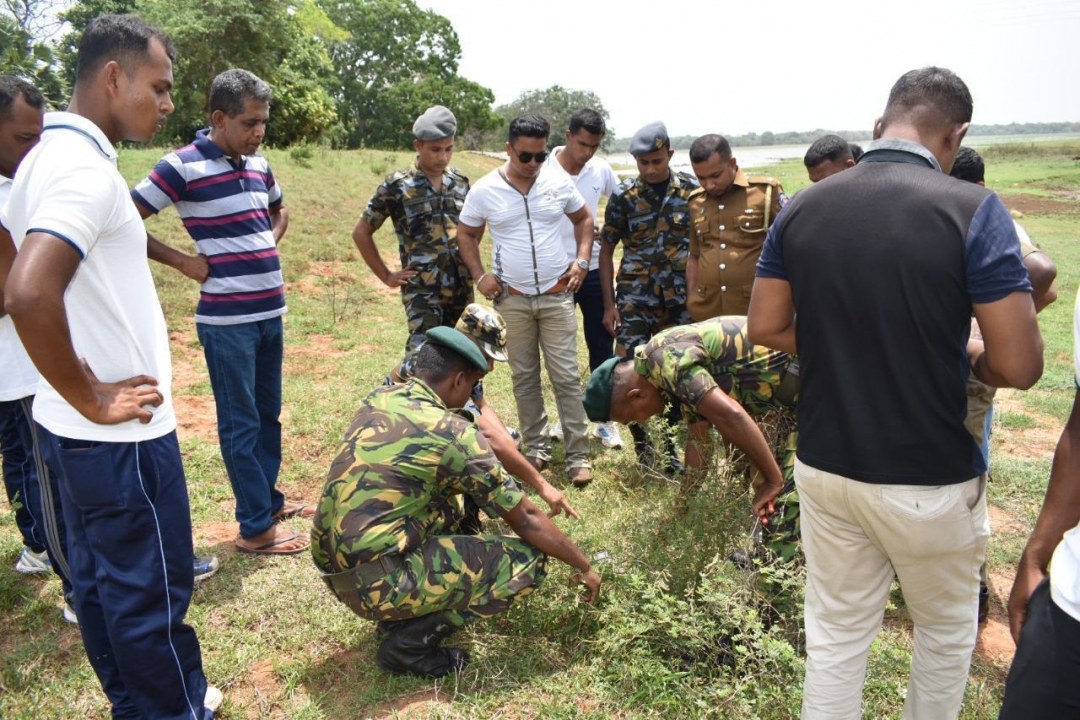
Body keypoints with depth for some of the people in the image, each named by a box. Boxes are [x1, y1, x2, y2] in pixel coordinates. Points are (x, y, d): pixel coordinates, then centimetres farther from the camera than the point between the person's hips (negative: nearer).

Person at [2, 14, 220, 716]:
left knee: (100, 580, 21)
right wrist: (94, 401, -22)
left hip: (76, 430, 10)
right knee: (152, 593, 5)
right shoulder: (85, 168, -20)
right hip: (122, 433, -10)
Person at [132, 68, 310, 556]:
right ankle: (256, 528, 13)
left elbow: (279, 212, 29)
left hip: (271, 311, 7)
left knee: (268, 412, 17)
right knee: (241, 423, 2)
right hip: (227, 319, -7)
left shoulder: (258, 164, 10)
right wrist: (182, 261, -11)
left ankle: (269, 498, 33)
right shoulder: (183, 167, -11)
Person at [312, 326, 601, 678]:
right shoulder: (453, 432, -15)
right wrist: (583, 565, 8)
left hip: (332, 570, 8)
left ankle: (401, 611, 19)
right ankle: (410, 642, -2)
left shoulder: (379, 398, 6)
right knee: (528, 561, -3)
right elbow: (525, 519, -6)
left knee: (460, 496, 21)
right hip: (378, 583, -8)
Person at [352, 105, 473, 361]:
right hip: (422, 291, -5)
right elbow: (361, 232, 1)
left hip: (462, 288, 5)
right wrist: (386, 276, -1)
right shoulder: (397, 186, -5)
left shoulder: (460, 181, 8)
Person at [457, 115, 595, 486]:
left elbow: (583, 219, 14)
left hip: (557, 295, 0)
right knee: (524, 377, 9)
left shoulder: (559, 182, -1)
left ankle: (578, 455, 7)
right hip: (511, 299, 0)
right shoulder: (484, 189, -3)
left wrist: (581, 261, 2)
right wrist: (479, 275, -3)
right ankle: (536, 447, 24)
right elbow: (466, 234, 8)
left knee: (566, 376, 0)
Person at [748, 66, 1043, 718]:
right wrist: (965, 354, 5)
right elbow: (1019, 366, -17)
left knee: (836, 636, 18)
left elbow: (766, 328, 3)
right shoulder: (974, 210, -16)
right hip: (931, 480, -3)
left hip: (825, 467, 4)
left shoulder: (801, 209, -3)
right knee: (947, 633, 24)